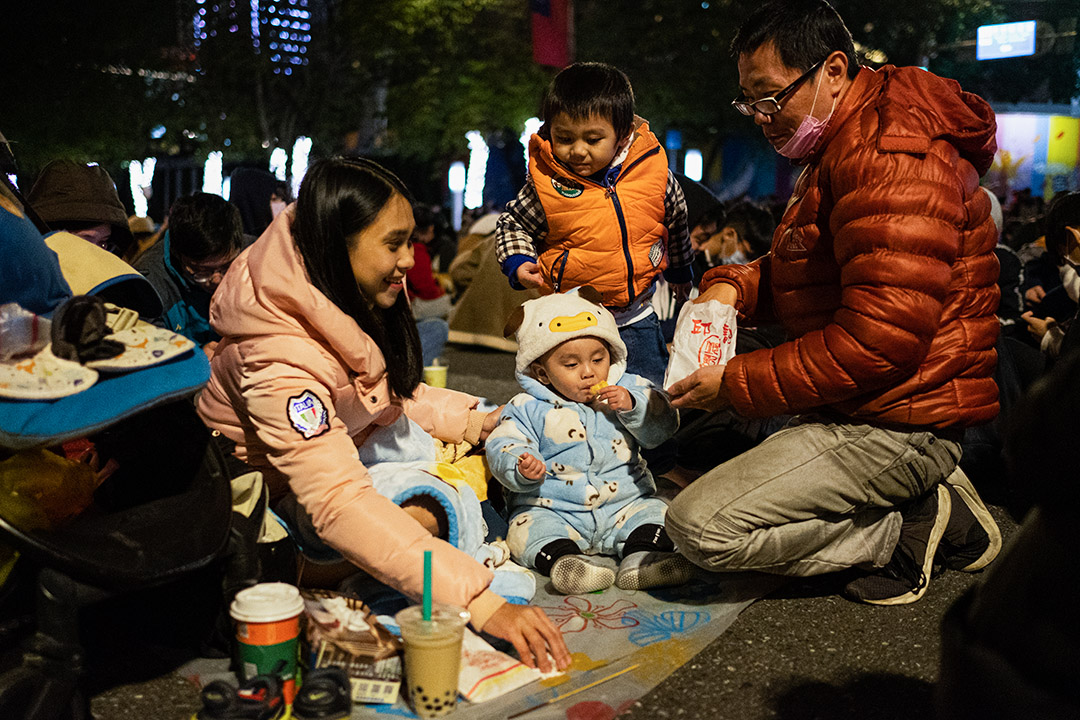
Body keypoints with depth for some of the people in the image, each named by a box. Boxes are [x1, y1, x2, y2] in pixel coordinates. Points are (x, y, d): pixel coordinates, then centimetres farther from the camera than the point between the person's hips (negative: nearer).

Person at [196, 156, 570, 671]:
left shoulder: (355, 300, -12)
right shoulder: (279, 359, -38)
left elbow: (389, 390, 7)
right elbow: (337, 505, -47)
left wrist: (471, 422, -8)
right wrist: (478, 602, -53)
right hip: (280, 489, -8)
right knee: (430, 508, -29)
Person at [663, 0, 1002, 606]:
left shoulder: (889, 153, -20)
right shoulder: (836, 148, 15)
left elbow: (883, 336, -27)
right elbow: (806, 268, 25)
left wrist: (738, 384, -18)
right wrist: (734, 285, 3)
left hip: (897, 423, -11)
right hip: (850, 407, 11)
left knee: (700, 527, -18)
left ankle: (910, 529, -4)